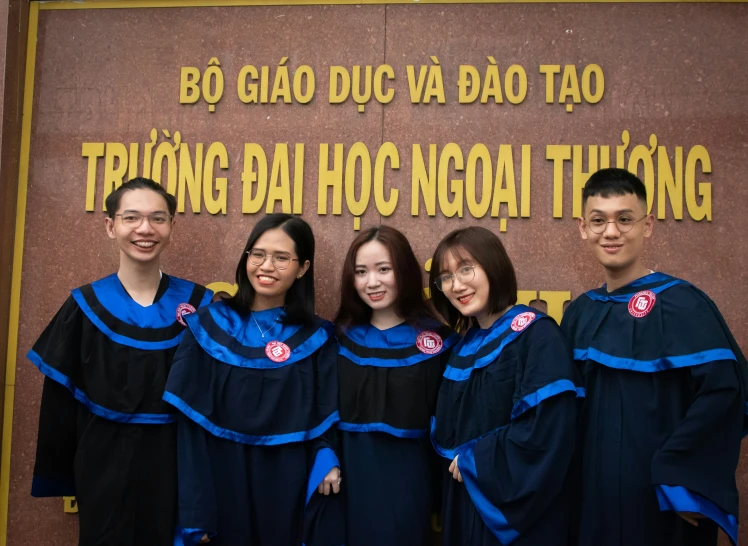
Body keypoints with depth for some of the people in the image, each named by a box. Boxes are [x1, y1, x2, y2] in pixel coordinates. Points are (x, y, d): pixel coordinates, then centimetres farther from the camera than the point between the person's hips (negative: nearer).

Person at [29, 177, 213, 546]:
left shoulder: (198, 304, -4)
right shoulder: (85, 306, -4)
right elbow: (61, 400, 1)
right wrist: (59, 474, 3)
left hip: (176, 462, 0)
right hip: (105, 462, 0)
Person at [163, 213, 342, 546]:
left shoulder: (317, 339, 1)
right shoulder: (209, 326, -1)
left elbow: (326, 418, 3)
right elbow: (191, 422, -4)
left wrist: (326, 462, -18)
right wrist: (195, 511, -8)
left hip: (291, 487, 1)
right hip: (223, 484, 0)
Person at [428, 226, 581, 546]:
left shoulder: (536, 333, -13)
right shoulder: (466, 347, 9)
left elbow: (547, 430, -23)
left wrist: (472, 459, -14)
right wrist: (459, 461, -4)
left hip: (520, 513, -7)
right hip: (466, 503, 7)